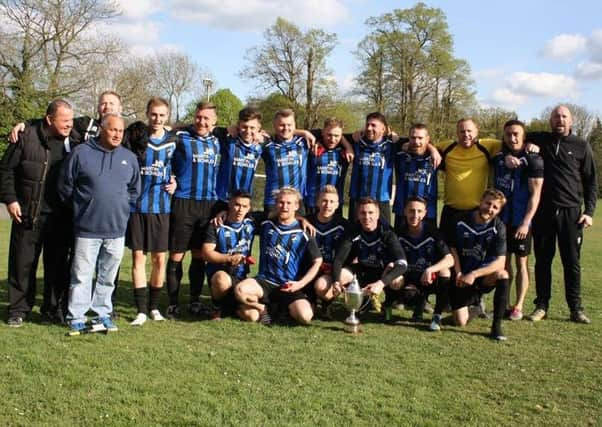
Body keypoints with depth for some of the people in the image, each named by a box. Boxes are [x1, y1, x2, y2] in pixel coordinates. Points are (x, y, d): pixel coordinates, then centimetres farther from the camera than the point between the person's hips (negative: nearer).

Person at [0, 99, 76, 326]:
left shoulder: (73, 141, 3)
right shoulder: (27, 136, -5)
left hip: (60, 217, 2)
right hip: (28, 214, -2)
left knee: (58, 265, 7)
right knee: (22, 263, 5)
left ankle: (54, 310, 18)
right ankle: (18, 310, 17)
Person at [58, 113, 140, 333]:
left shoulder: (129, 157, 8)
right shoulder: (81, 152, -4)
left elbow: (134, 190, 20)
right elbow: (65, 186, 3)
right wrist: (80, 207, 7)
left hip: (117, 229, 3)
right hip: (87, 228, -3)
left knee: (108, 276, 11)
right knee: (82, 275, 1)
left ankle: (102, 314, 22)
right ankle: (76, 317, 10)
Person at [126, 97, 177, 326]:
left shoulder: (173, 141, 5)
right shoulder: (134, 137, -2)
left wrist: (174, 183, 0)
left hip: (161, 207, 2)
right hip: (137, 205, -2)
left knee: (160, 258, 5)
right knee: (138, 257, -1)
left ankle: (154, 306, 19)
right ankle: (141, 310, 5)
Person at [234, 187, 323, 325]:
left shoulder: (303, 234, 0)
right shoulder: (266, 225, 9)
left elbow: (317, 262, 2)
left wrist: (300, 284, -9)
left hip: (289, 287, -1)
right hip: (265, 281, 1)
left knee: (305, 316, -27)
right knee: (240, 290, -31)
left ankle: (287, 308, 8)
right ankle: (263, 307, 1)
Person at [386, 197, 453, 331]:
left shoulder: (432, 232, -11)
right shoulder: (399, 233, -6)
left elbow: (449, 260, -20)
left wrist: (430, 270, -38)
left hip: (429, 280, 0)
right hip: (408, 279, 0)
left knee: (445, 272, -32)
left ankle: (437, 316, -14)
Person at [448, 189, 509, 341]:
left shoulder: (498, 227, -11)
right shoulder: (461, 220, -7)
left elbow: (500, 262, -18)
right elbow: (453, 249, 4)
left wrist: (474, 274, -27)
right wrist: (459, 274, -9)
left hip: (484, 276, 0)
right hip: (461, 278, 1)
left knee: (502, 275, -35)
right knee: (461, 322, -11)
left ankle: (496, 326, -23)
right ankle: (474, 302, 27)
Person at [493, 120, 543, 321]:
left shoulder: (533, 160, -9)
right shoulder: (498, 157, 7)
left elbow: (535, 195, -11)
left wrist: (526, 223, -16)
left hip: (521, 221, -4)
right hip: (500, 219, 5)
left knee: (521, 262, 4)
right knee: (504, 262, 8)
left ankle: (518, 306, 9)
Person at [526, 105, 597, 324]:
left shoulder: (581, 146, 6)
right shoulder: (538, 140, 7)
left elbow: (591, 181, 8)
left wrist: (589, 211, -1)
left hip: (571, 212, -1)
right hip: (543, 211, 1)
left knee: (572, 262, 1)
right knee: (542, 260, 6)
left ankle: (576, 309, 8)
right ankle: (541, 306, 13)